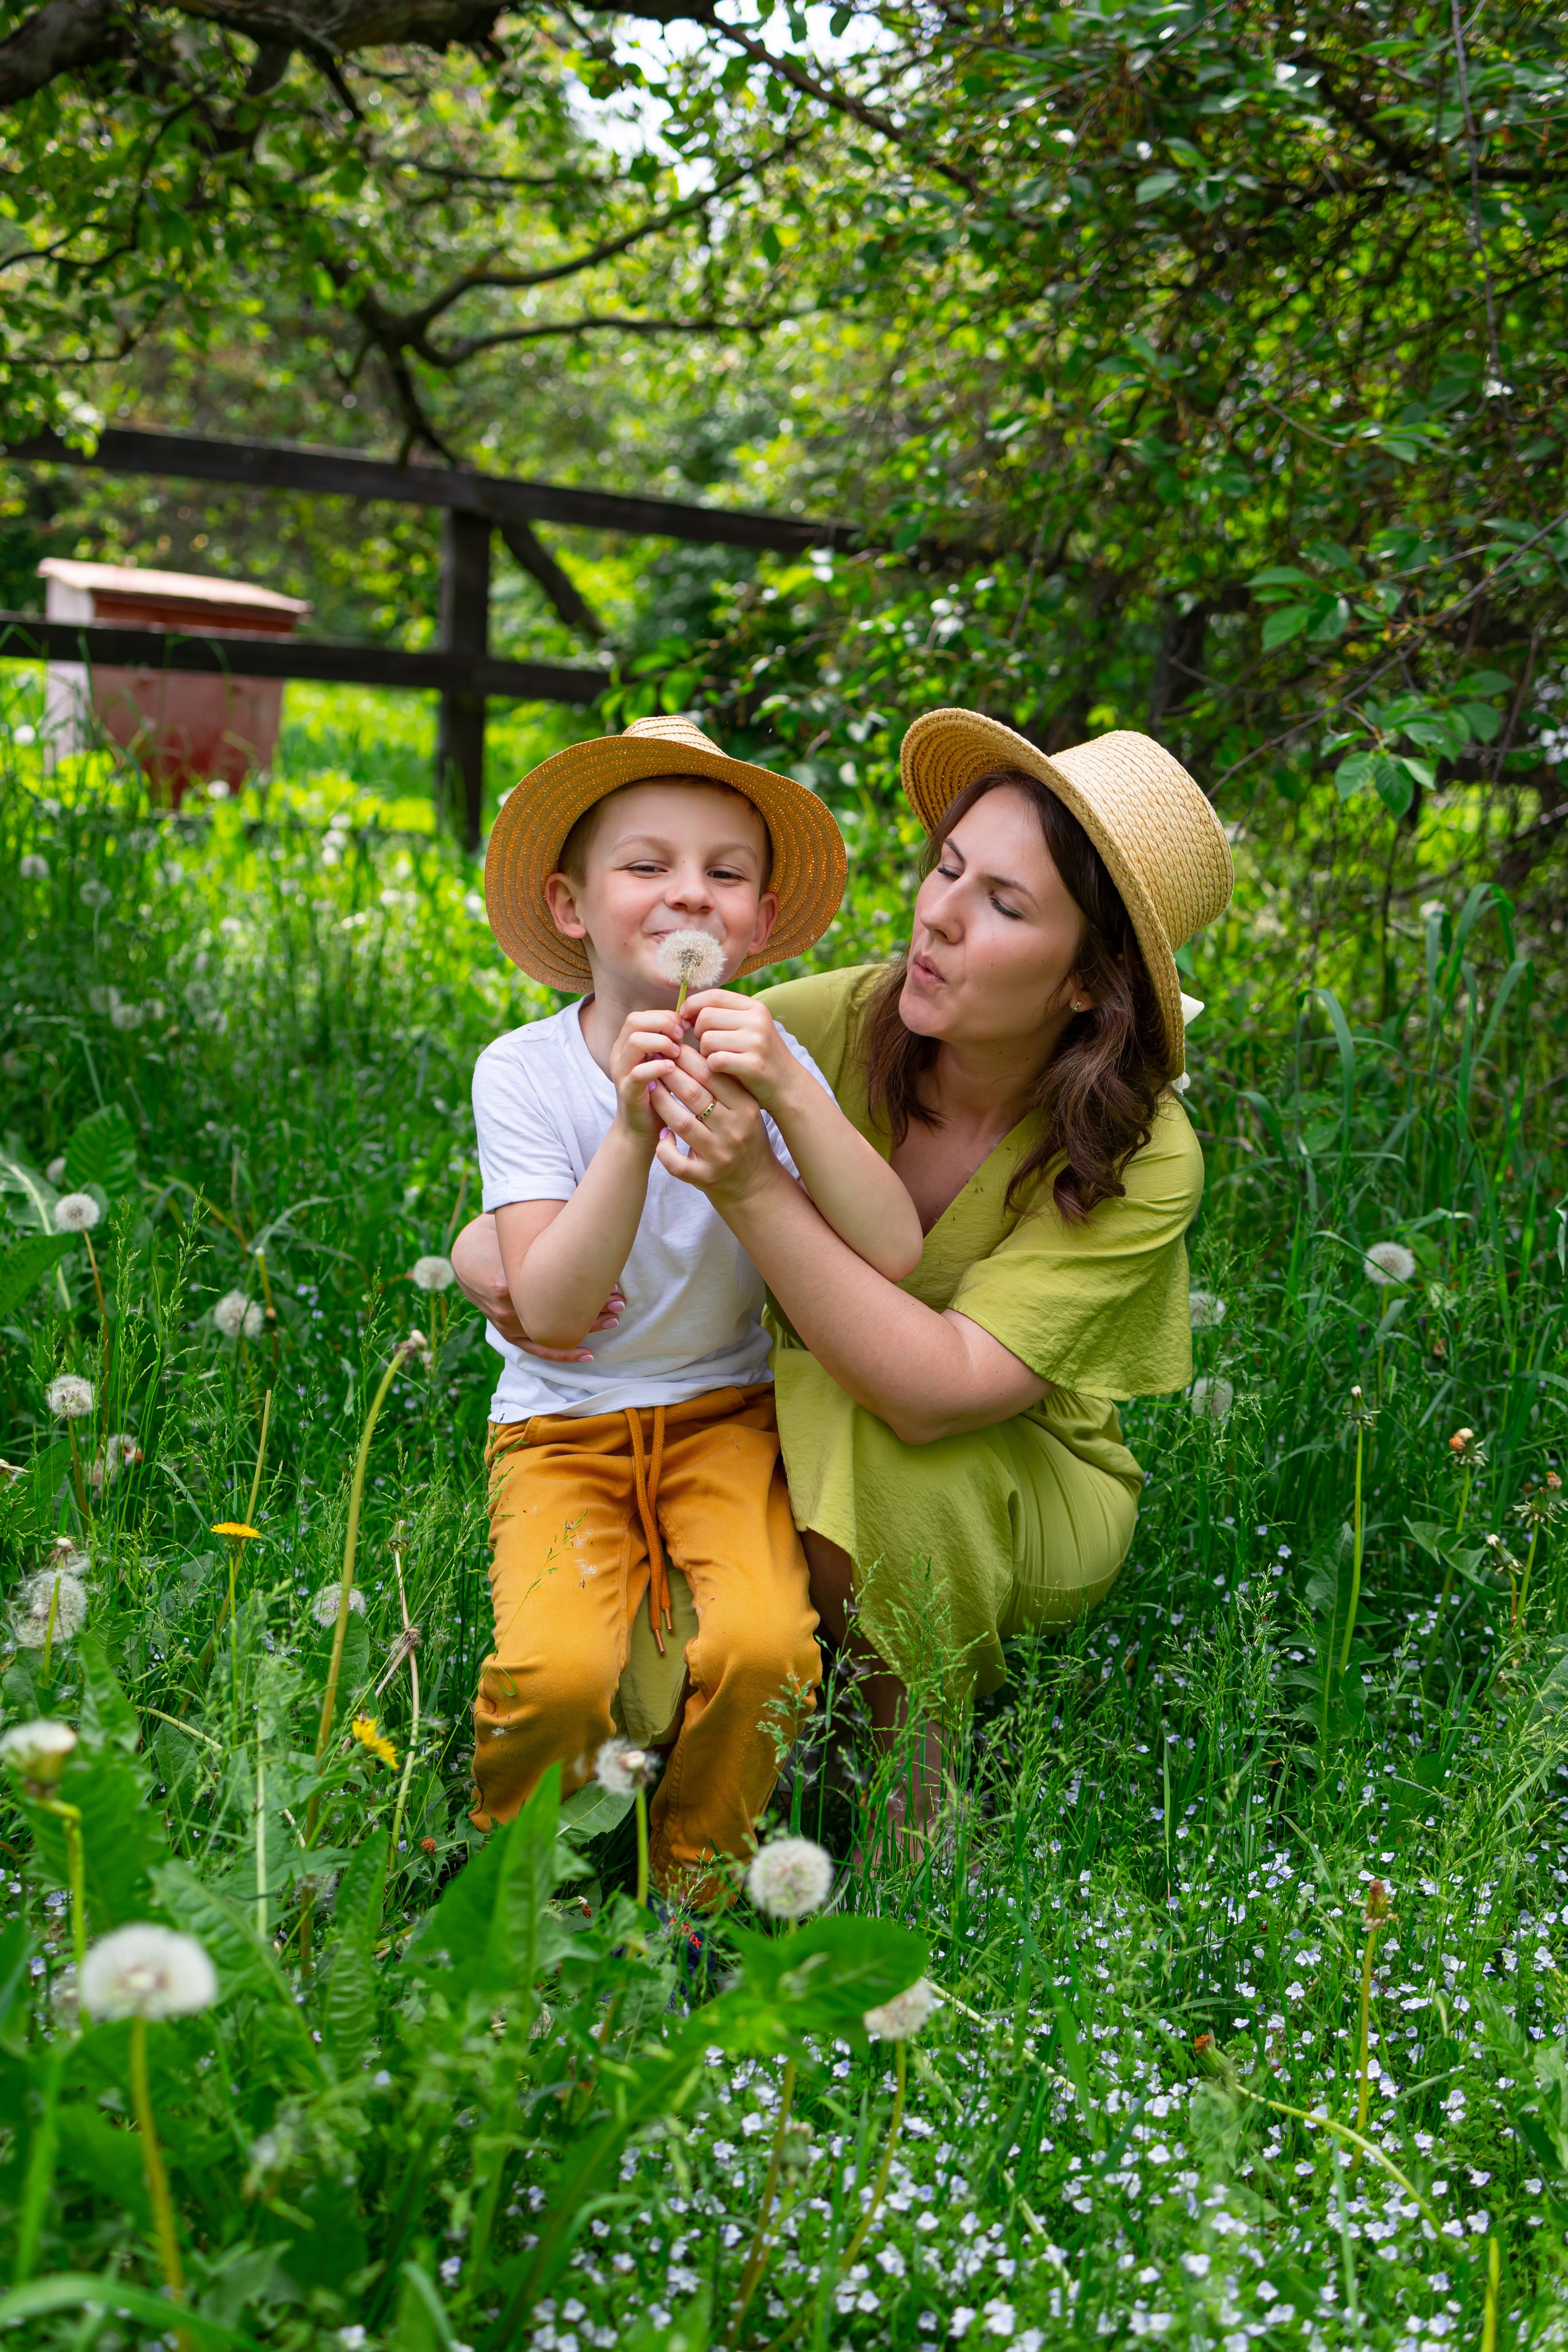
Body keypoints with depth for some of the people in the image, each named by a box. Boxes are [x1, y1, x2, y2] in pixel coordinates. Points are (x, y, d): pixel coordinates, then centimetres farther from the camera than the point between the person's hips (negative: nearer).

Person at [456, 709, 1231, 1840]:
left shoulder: (1143, 1163, -23)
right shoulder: (828, 1024, -17)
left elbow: (934, 1393, -35)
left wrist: (753, 1189, -45)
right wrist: (496, 1241, -25)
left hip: (1029, 1494, -1)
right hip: (788, 1454, 2)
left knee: (890, 1456, -36)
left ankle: (921, 1803, -10)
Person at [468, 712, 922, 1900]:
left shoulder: (770, 1059, -5)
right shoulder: (524, 1070, -9)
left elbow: (892, 1254, -19)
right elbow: (552, 1313, -20)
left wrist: (785, 1091, -32)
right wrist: (632, 1131, -32)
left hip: (727, 1413, 1)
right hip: (563, 1424, -1)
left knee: (765, 1648, -26)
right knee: (555, 1668, -27)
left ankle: (692, 1895, 4)